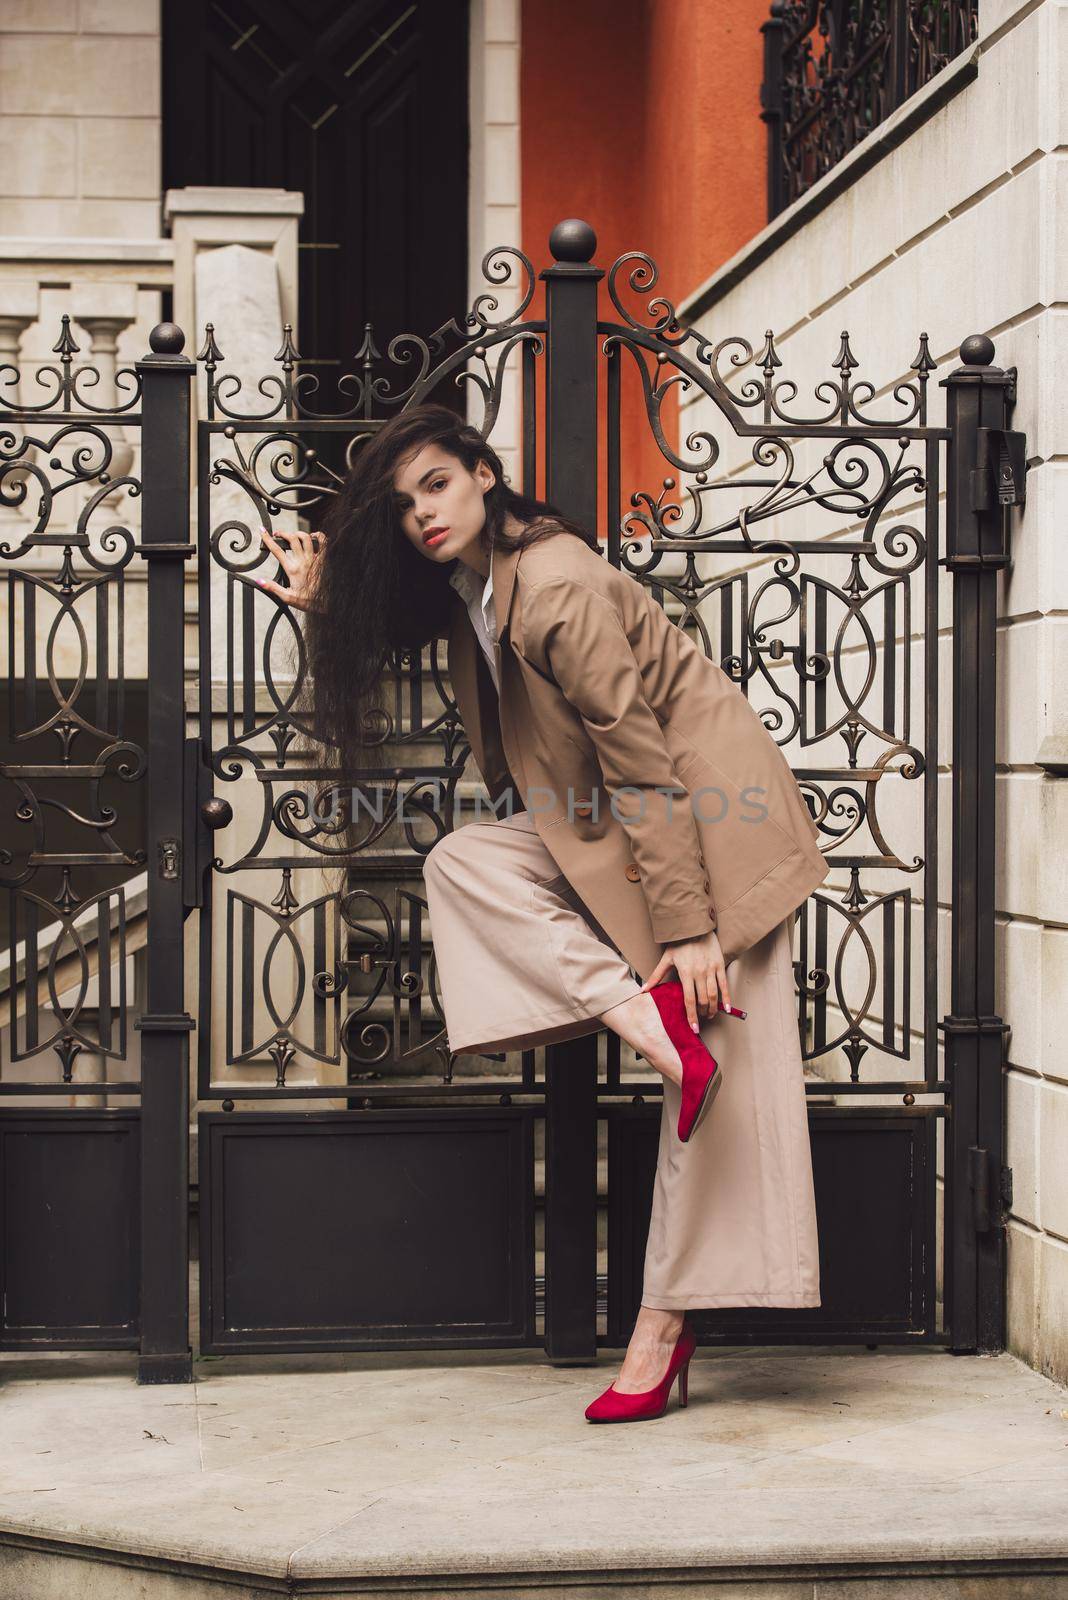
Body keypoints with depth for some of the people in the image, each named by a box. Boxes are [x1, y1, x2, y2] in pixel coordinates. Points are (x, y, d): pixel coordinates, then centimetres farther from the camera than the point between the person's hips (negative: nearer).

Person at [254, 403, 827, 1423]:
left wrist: (686, 925, -26)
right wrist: (326, 604, 15)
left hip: (709, 813, -9)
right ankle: (644, 1022, -20)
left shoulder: (556, 587, -23)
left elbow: (642, 759, -25)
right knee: (460, 862, -14)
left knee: (720, 1064, -11)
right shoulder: (468, 593, 4)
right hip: (613, 822, 9)